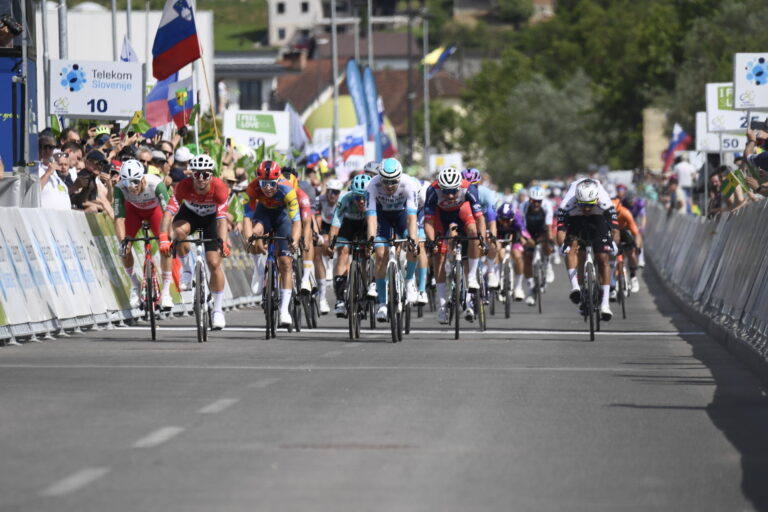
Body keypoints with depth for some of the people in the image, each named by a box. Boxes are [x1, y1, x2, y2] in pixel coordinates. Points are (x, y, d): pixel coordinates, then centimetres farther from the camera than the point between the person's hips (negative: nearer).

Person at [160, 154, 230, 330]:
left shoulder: (219, 188, -33)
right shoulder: (184, 186, -32)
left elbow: (222, 219, -39)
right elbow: (169, 212, -38)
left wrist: (223, 242, -54)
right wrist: (163, 238, -51)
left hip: (211, 218, -1)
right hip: (190, 213, 1)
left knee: (214, 264, -10)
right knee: (179, 230, -35)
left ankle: (218, 310, 6)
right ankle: (187, 270, -10)